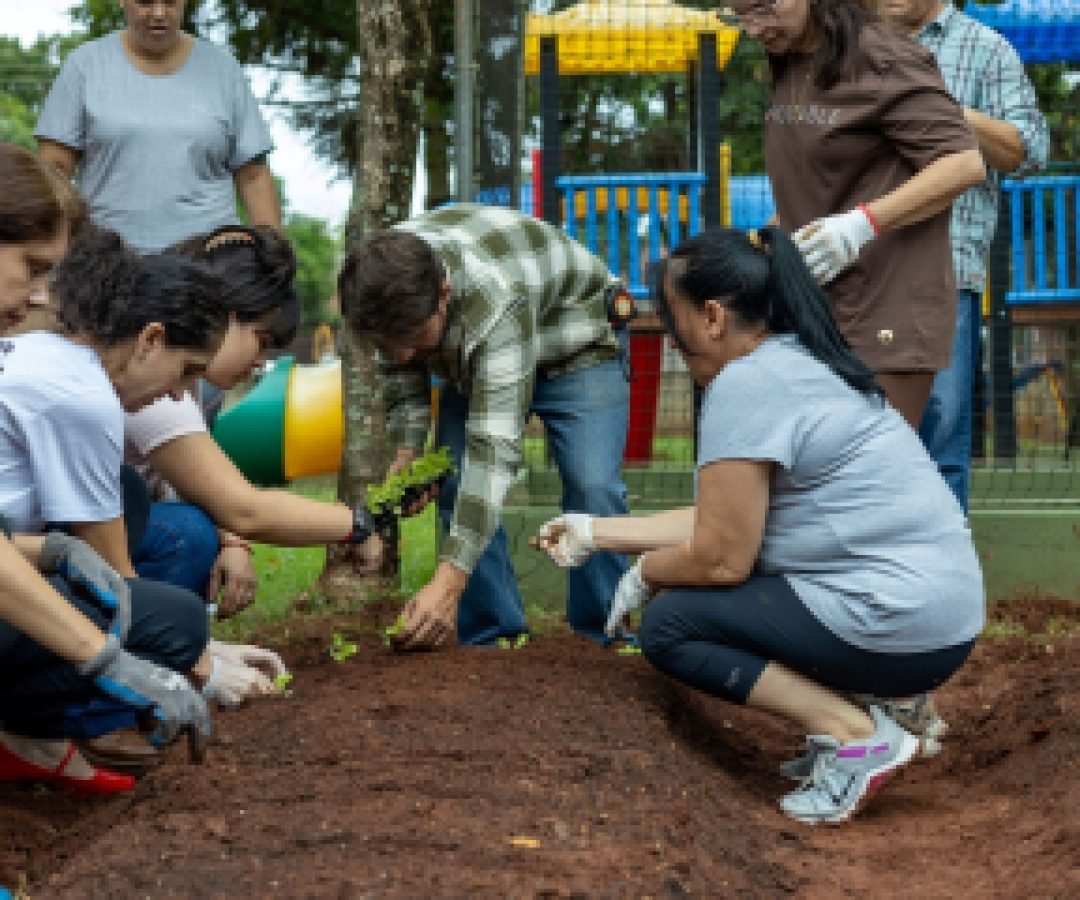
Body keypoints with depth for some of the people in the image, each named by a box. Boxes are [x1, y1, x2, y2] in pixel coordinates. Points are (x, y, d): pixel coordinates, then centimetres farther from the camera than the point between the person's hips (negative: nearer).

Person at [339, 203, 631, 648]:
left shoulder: (496, 301, -47)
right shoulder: (387, 285, -27)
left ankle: (603, 639, -8)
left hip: (576, 348, -6)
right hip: (470, 359, 6)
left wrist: (449, 581, -54)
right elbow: (400, 369, -2)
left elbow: (494, 446, -50)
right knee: (456, 486, -8)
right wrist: (406, 451, -15)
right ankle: (492, 639, 0)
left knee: (592, 487, -22)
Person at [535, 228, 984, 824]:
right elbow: (726, 522, 18)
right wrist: (596, 534, 25)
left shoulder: (745, 385, -15)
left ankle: (854, 734, -8)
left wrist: (645, 573, 6)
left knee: (669, 625, -3)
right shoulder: (802, 363, 15)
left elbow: (722, 557, -15)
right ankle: (844, 712, 10)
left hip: (896, 629, -10)